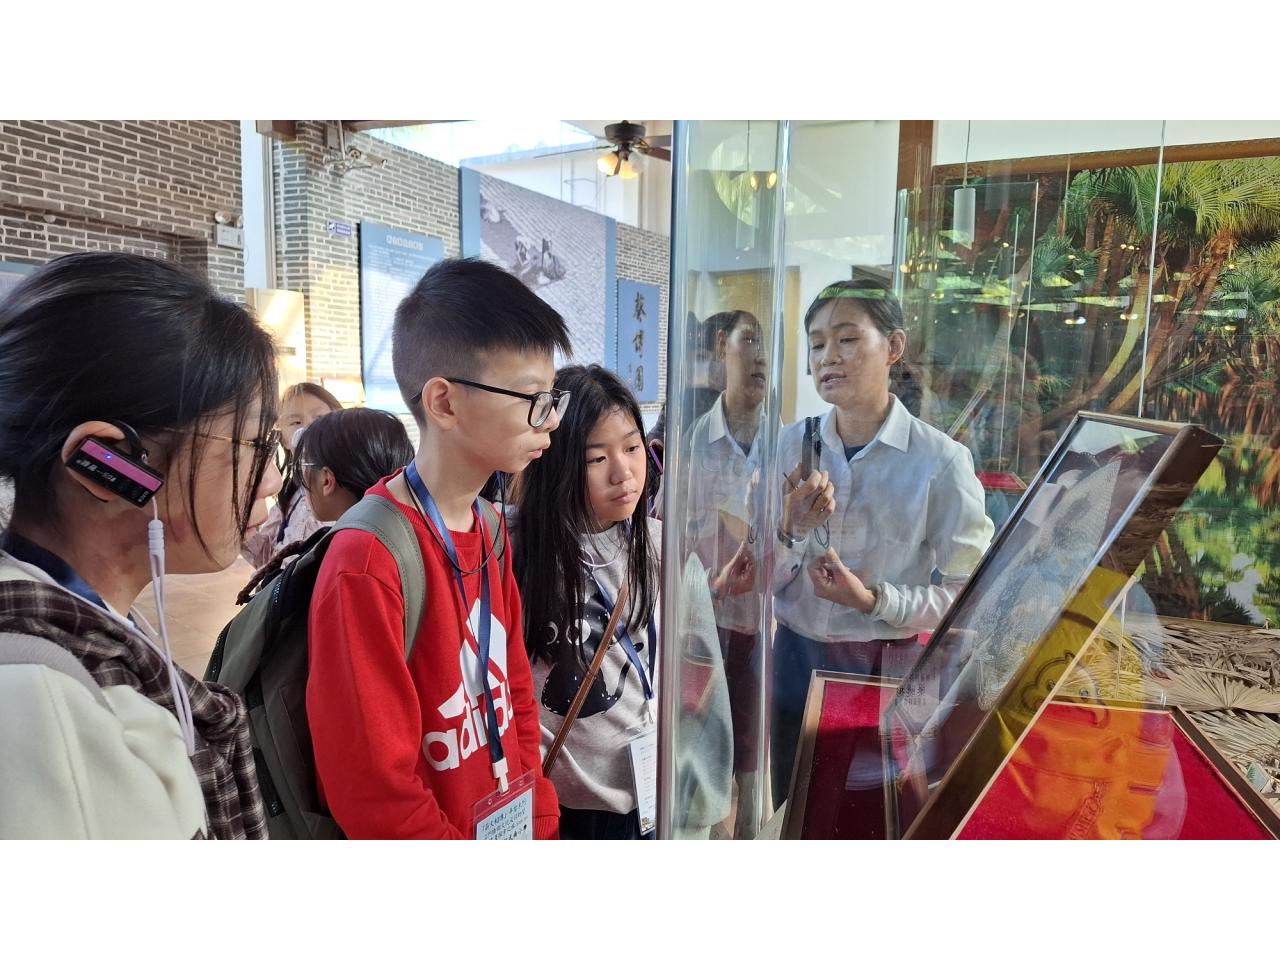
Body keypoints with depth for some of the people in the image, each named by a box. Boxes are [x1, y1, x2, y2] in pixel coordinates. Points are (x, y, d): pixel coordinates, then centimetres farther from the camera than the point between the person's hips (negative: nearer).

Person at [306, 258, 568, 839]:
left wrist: (539, 821, -1)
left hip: (511, 826, 7)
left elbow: (515, 692, 6)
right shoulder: (368, 562, -26)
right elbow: (374, 793, -22)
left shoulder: (491, 530, -1)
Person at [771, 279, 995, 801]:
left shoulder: (941, 460, -13)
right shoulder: (791, 445, -4)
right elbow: (762, 580, -2)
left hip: (890, 672, -3)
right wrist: (791, 530, -21)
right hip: (796, 661, 3)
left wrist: (875, 600, -23)